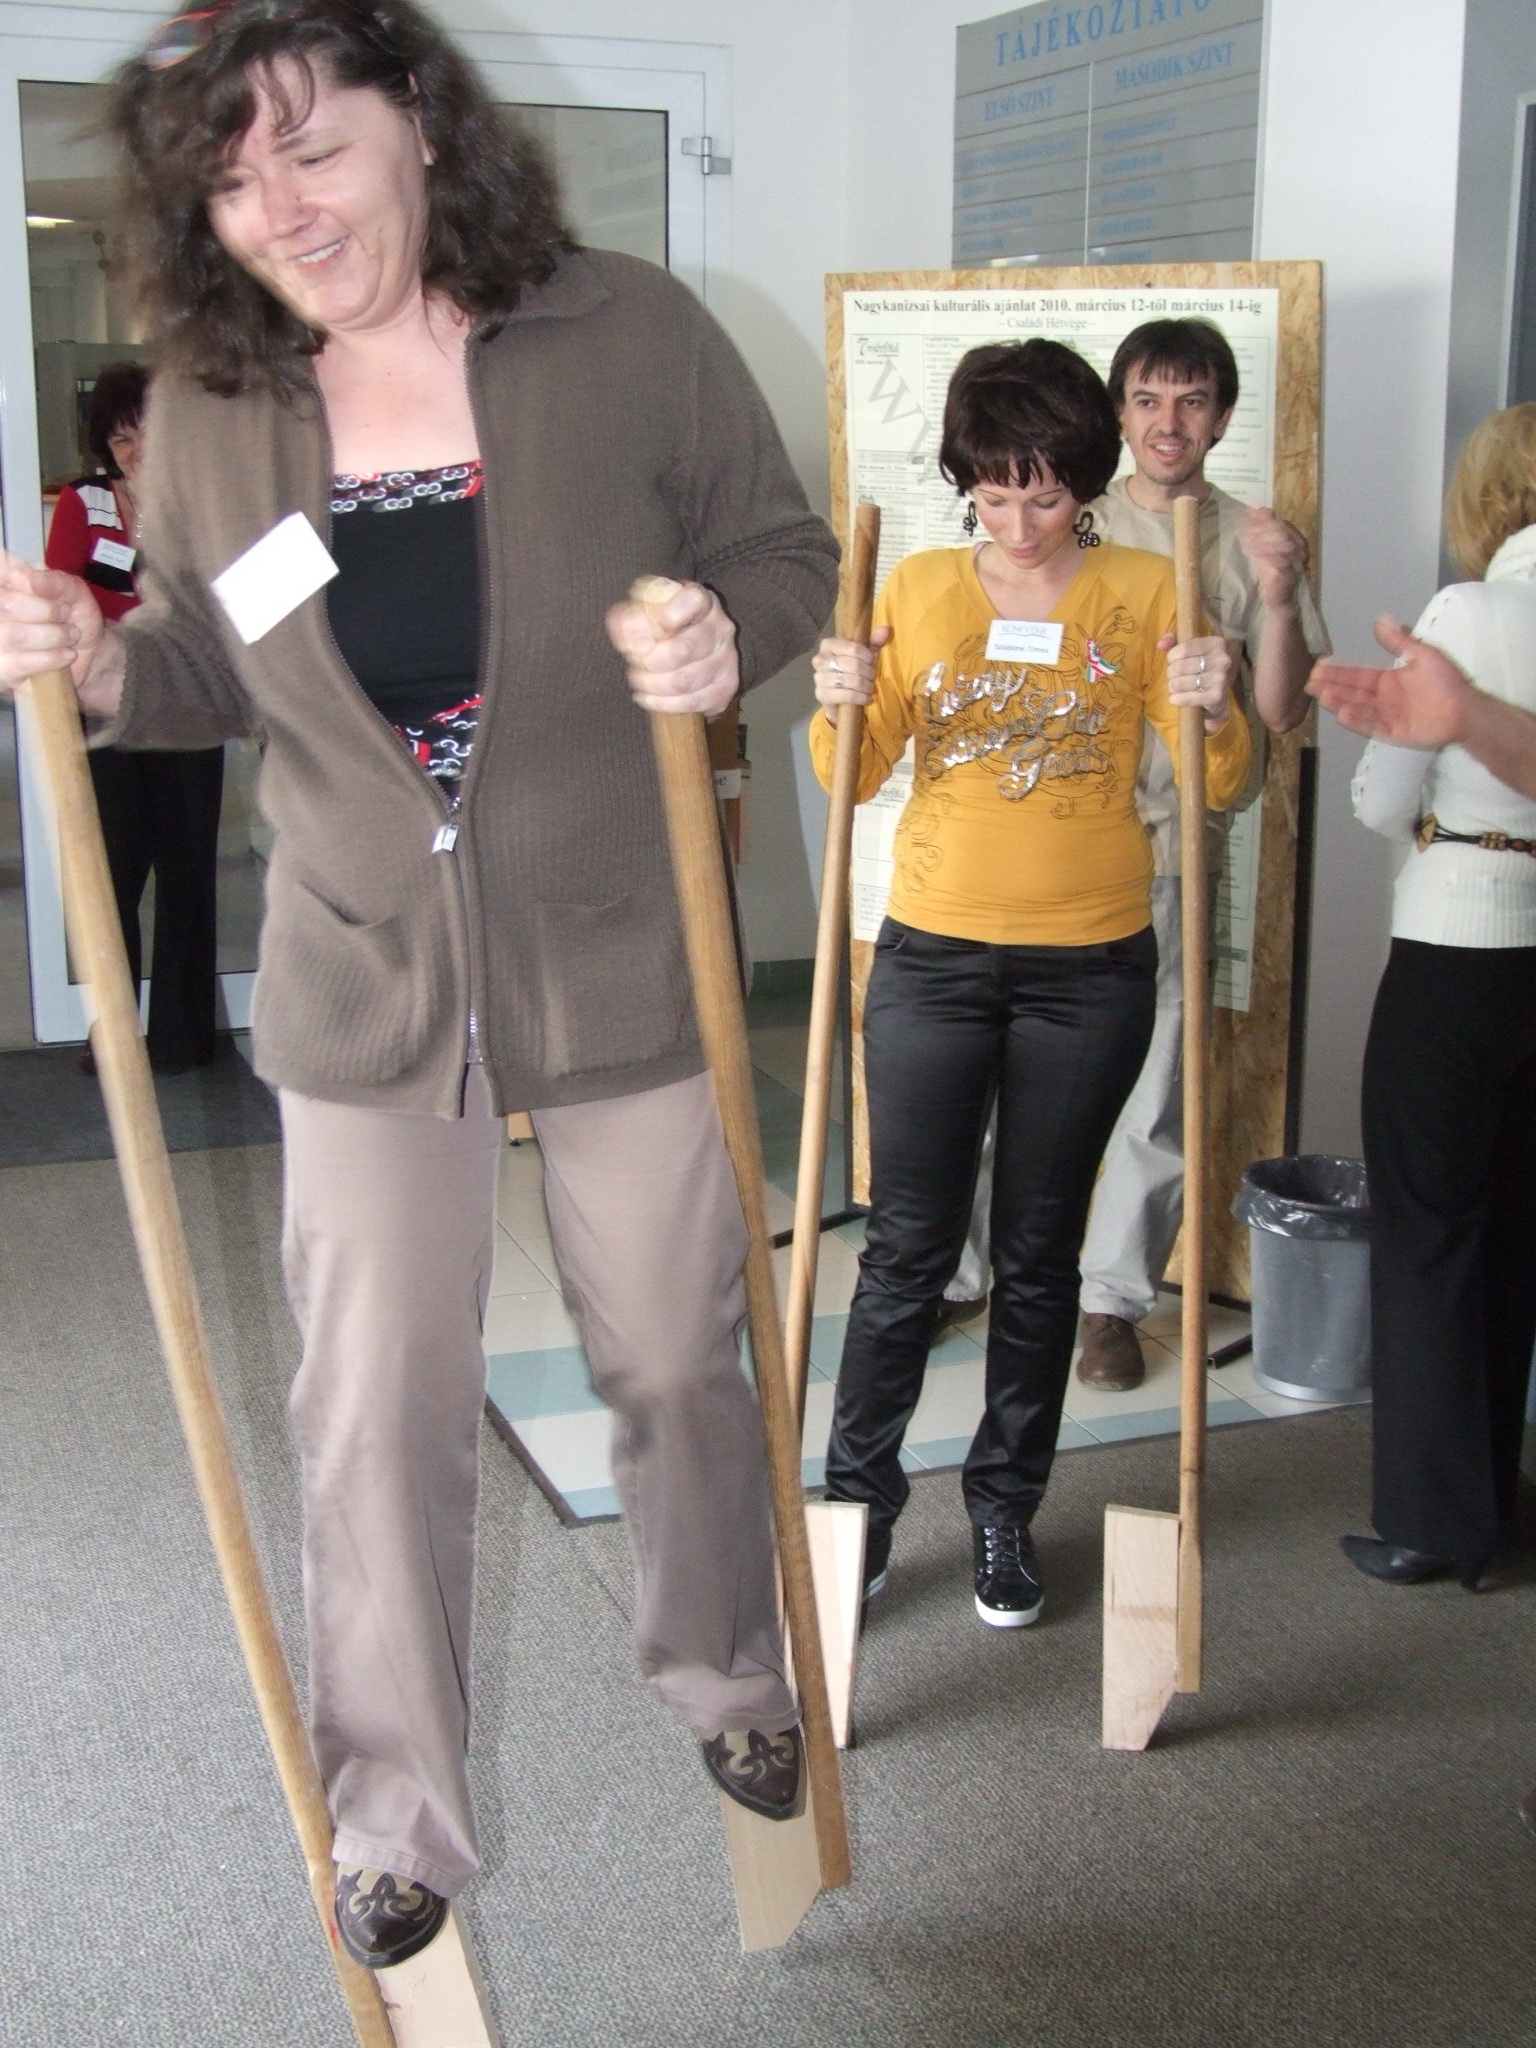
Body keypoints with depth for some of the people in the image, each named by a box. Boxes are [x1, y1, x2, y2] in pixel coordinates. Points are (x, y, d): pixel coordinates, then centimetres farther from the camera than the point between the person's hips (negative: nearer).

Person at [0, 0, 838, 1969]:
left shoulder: (631, 334, -10)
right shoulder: (207, 407, -3)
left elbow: (786, 554, 0)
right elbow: (208, 667, 8)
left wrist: (724, 640, -22)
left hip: (621, 959, -1)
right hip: (366, 987, 2)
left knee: (672, 1359, 16)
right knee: (373, 1412, 8)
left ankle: (724, 1677, 45)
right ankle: (394, 1812, 29)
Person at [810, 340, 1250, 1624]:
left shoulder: (1147, 593, 0)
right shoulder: (919, 590, 3)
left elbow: (1220, 787, -3)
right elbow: (855, 776, 2)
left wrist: (1211, 711, -23)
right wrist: (843, 707, -19)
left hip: (1090, 970, 0)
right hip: (936, 958, 0)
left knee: (1040, 1254, 10)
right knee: (908, 1249, 3)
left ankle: (1006, 1507, 26)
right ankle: (859, 1496, 19)